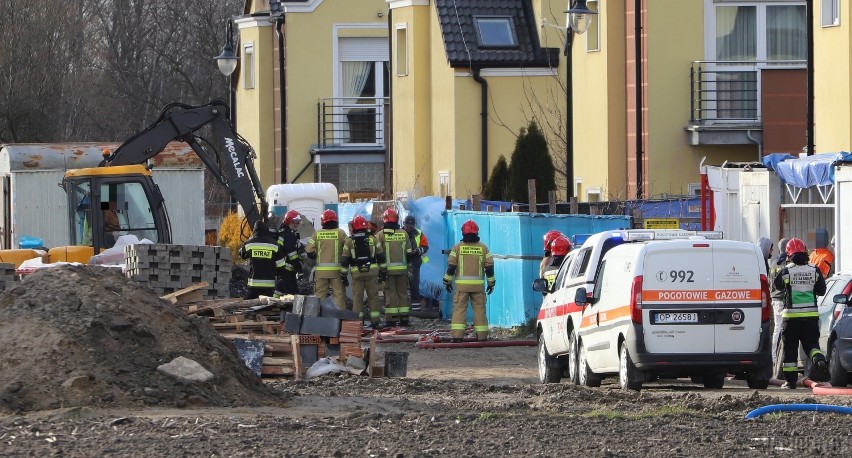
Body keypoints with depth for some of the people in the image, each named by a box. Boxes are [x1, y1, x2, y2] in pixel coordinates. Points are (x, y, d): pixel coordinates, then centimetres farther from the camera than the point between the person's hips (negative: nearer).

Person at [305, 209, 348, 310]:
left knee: (320, 294, 8)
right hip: (336, 270, -1)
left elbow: (309, 250, -2)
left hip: (321, 270, 1)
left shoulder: (317, 234, 0)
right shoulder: (340, 233, -3)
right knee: (339, 294, 2)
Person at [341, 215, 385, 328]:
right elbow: (381, 255, 6)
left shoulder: (349, 241, -1)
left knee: (357, 297, 4)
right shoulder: (372, 239, 2)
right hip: (372, 271, 1)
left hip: (356, 272, -1)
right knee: (373, 296, 6)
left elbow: (344, 259, -1)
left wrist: (344, 273, 6)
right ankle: (375, 320, 6)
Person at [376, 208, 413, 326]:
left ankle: (391, 318, -3)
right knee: (402, 292, 11)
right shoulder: (403, 234, 4)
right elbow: (408, 252, 10)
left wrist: (380, 269, -4)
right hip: (402, 268, 3)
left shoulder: (381, 235, -6)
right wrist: (406, 264, 20)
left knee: (390, 293, 0)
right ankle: (404, 318, 11)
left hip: (387, 268, -3)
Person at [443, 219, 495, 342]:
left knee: (459, 308, -1)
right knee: (479, 309, 8)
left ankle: (457, 335, -10)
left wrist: (448, 281, 8)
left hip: (462, 284, -1)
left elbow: (451, 265, -2)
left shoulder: (458, 247, 0)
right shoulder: (483, 247, 4)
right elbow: (489, 266, 5)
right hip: (478, 284, 1)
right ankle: (482, 336, 10)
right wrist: (491, 283, 13)